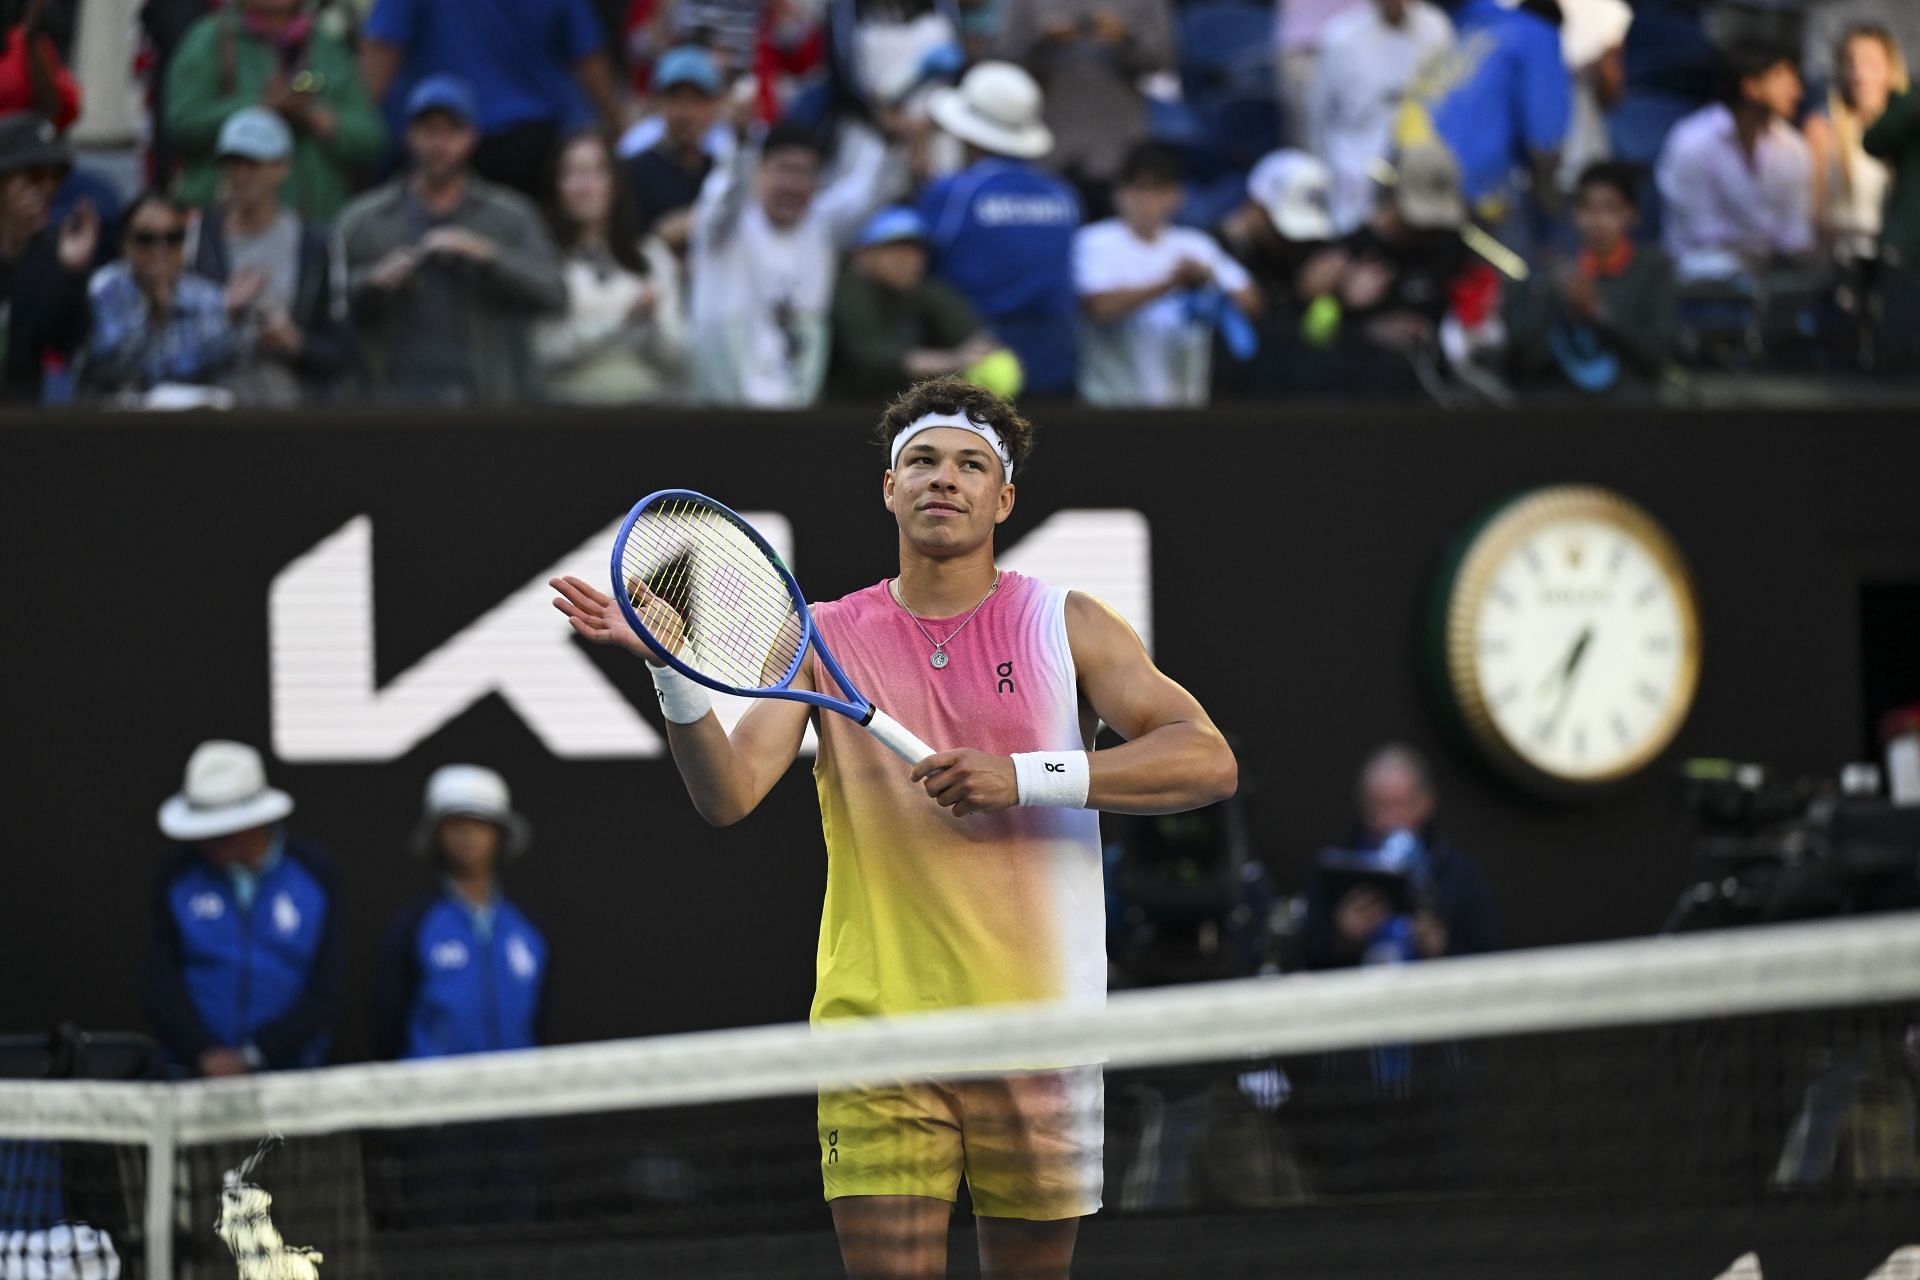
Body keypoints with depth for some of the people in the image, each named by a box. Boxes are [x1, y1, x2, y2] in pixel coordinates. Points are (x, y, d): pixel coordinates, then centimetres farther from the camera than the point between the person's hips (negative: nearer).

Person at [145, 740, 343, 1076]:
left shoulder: (315, 872, 0)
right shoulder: (178, 878, 3)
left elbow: (324, 993, -3)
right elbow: (162, 985, -1)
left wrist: (252, 1057, -13)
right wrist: (204, 1054, -16)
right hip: (198, 1073, 0)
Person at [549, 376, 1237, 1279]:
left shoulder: (1066, 626, 3)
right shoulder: (824, 638, 7)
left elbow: (1208, 762, -8)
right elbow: (728, 794, -2)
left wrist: (1024, 776, -19)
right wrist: (673, 669, -20)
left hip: (1036, 1029, 0)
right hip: (875, 1029, 0)